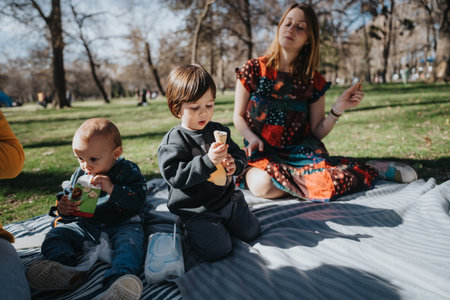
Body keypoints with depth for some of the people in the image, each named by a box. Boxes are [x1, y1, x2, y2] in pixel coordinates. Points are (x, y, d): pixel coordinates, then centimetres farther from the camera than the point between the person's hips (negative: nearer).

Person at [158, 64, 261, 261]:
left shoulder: (218, 130, 2)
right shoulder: (173, 141, -16)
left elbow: (239, 154, 10)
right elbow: (174, 175, -27)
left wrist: (234, 164, -15)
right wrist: (208, 161, -37)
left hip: (227, 198, 6)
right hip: (195, 209, -6)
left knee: (251, 232, 10)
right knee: (218, 250, -14)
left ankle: (222, 219, 31)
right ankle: (188, 228, 13)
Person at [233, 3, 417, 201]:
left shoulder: (313, 81, 1)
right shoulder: (254, 69, -2)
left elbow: (318, 132, 2)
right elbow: (238, 116, 3)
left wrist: (339, 108, -14)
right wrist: (252, 138, -15)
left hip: (301, 151, 1)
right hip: (262, 154, 0)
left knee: (329, 182, -30)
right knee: (262, 185, -34)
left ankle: (373, 169, 2)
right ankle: (306, 178, -6)